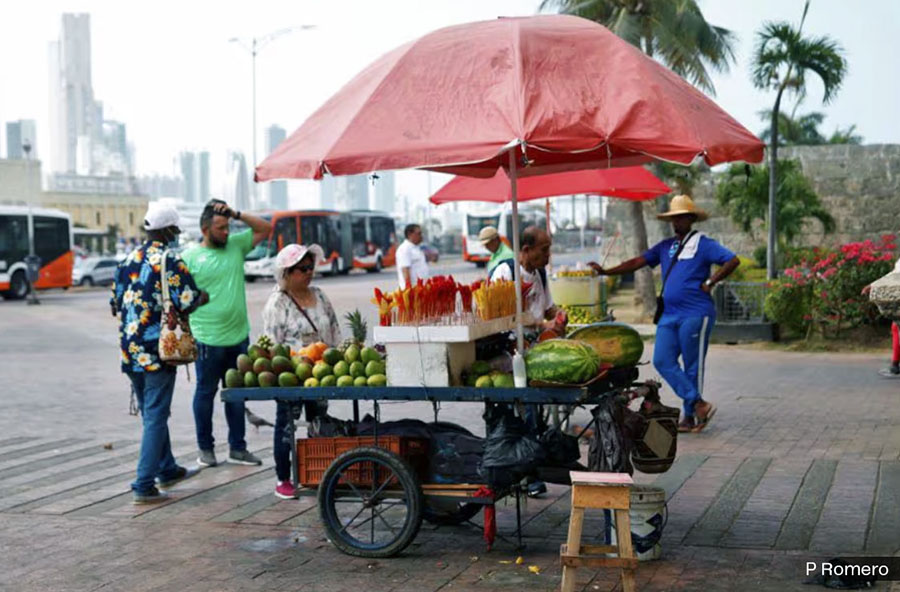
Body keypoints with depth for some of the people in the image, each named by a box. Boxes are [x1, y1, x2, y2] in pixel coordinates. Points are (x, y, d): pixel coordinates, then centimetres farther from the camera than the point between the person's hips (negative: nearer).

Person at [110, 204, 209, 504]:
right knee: (155, 416, -2)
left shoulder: (128, 260, 10)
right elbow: (187, 302, -16)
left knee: (151, 413, 19)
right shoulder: (171, 260, -10)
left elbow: (115, 304, 15)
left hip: (129, 351, 7)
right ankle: (144, 485, -4)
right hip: (158, 349, -7)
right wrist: (203, 297, 4)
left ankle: (167, 470, 33)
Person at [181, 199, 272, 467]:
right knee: (206, 392, 8)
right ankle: (205, 447, 20)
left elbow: (266, 228, 10)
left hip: (239, 337, 5)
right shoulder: (190, 257, -7)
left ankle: (237, 447, 22)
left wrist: (236, 214, -3)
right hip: (208, 340, -5)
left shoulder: (236, 245, 7)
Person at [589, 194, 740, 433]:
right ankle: (699, 404, 0)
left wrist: (709, 283, -11)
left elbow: (733, 261, -9)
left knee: (693, 366, 0)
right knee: (663, 361, -3)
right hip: (669, 315, 7)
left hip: (695, 315, -7)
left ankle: (690, 416, 10)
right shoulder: (666, 246, 16)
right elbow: (637, 262, 14)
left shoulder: (703, 244, -3)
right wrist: (606, 272, 6)